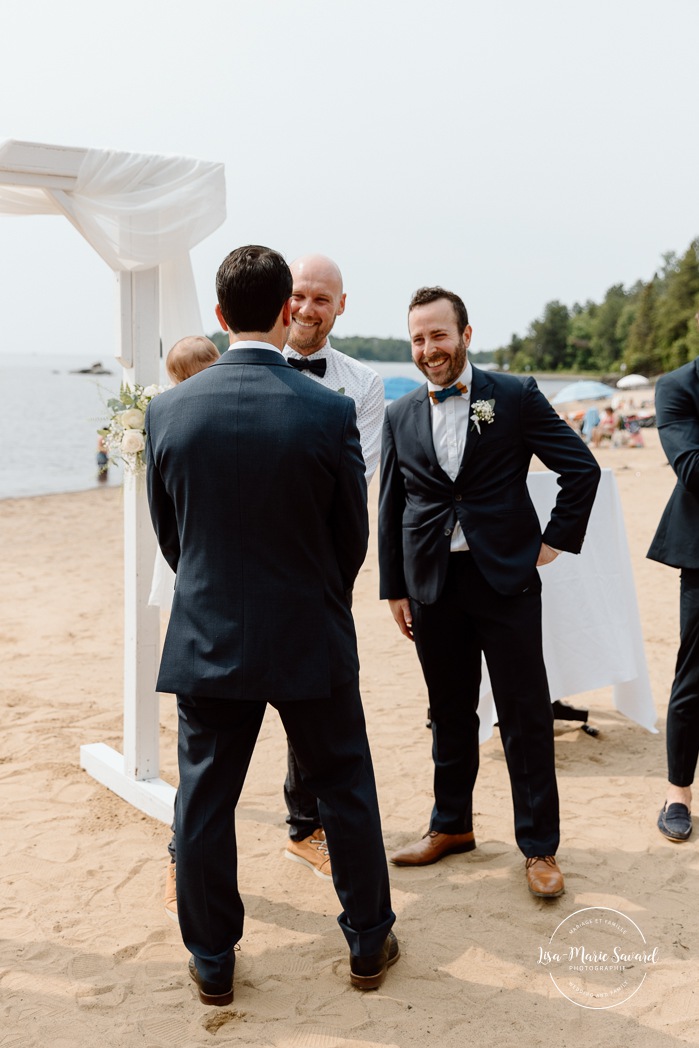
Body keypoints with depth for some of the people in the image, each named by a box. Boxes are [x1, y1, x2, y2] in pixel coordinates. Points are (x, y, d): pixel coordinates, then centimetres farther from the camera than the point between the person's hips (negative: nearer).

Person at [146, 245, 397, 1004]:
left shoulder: (169, 410, -7)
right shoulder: (329, 413, -14)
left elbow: (168, 535, 4)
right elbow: (353, 536, -3)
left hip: (206, 639, 2)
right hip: (310, 641, -1)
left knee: (204, 801, 14)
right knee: (345, 790, 16)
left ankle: (212, 963, 28)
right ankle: (369, 944, 31)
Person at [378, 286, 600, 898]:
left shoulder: (515, 397, -2)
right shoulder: (400, 416, 7)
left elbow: (582, 469, 1)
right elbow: (391, 508, 11)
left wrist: (556, 540, -2)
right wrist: (395, 589, 9)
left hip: (505, 578, -3)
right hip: (433, 585, 3)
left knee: (526, 716, 2)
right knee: (449, 715, 14)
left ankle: (539, 846, 15)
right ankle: (451, 826, 31)